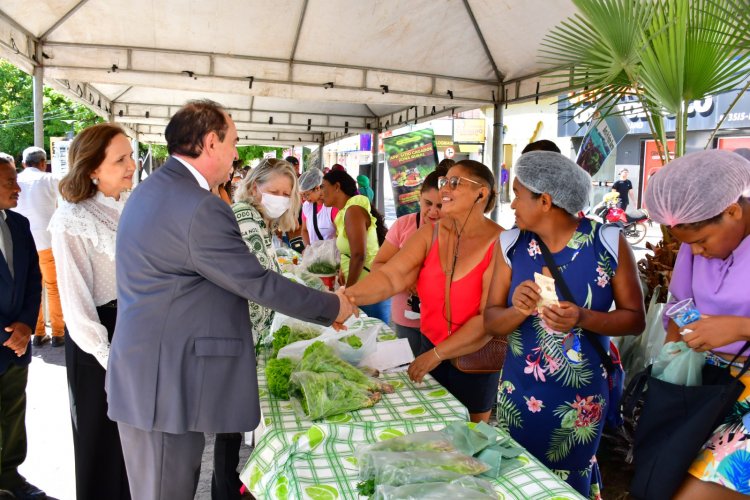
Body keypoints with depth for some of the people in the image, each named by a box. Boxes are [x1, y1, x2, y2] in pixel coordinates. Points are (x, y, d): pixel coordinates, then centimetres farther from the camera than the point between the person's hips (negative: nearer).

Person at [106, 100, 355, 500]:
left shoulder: (150, 191, 11)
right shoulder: (200, 208, -22)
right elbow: (258, 284, -18)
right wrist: (333, 306, -6)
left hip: (144, 375, 10)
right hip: (166, 386, -10)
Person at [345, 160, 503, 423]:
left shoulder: (500, 244, -21)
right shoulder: (430, 233, -6)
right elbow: (390, 276, -17)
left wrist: (436, 355, -20)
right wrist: (347, 297, -35)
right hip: (430, 348, 4)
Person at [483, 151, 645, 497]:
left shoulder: (607, 243, -12)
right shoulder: (511, 244, -5)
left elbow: (634, 319, -6)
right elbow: (491, 323, -4)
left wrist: (583, 318, -24)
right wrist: (518, 311, -25)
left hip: (581, 397, -2)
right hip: (517, 393, 3)